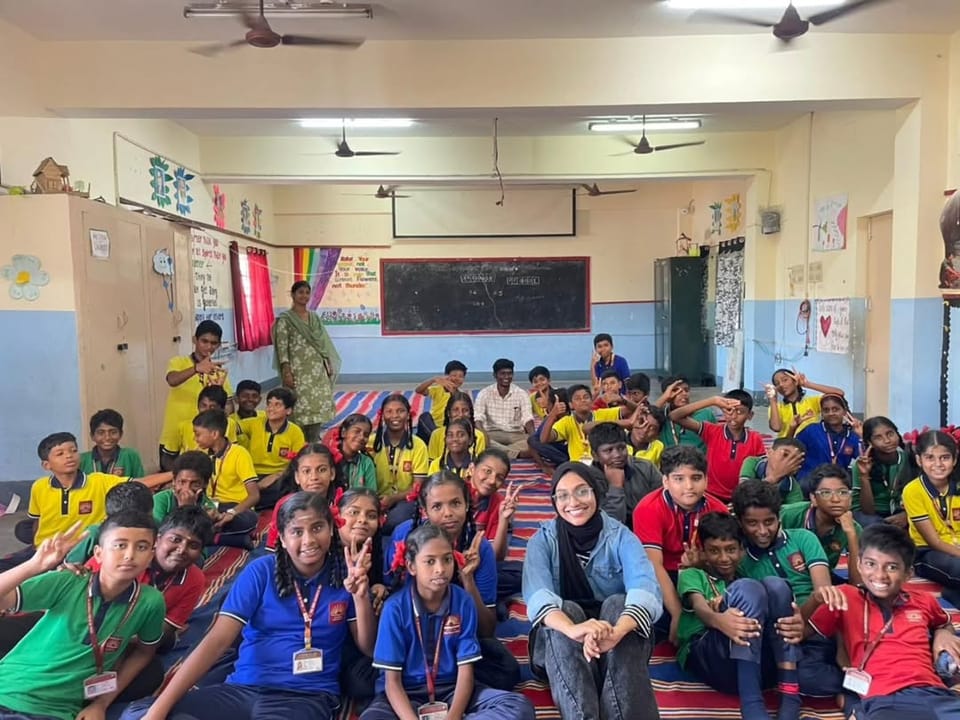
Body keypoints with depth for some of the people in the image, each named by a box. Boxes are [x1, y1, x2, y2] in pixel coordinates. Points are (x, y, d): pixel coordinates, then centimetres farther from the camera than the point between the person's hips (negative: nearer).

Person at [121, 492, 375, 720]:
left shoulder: (345, 573, 0)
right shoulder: (261, 571, 0)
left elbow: (368, 648, 2)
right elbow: (217, 640, -7)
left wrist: (360, 596, -18)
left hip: (308, 696, -3)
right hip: (243, 689, 3)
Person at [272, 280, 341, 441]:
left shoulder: (314, 317, 14)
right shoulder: (285, 318, -3)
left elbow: (323, 342, 16)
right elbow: (282, 347, -9)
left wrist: (328, 364, 9)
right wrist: (286, 372, -16)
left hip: (317, 370, 5)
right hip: (299, 371, -5)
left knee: (318, 407, 4)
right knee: (302, 408, -6)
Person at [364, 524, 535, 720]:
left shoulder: (463, 602, -7)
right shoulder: (395, 608, -12)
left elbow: (466, 671, -6)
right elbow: (392, 680, -11)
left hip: (451, 690, 3)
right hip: (407, 693, -2)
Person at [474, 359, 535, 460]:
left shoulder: (521, 394, 4)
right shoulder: (485, 393, 2)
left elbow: (527, 418, -7)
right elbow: (478, 418, -9)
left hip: (516, 435, 1)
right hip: (492, 435, -1)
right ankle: (518, 453, -35)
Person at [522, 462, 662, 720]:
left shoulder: (621, 536, -6)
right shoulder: (543, 540, -5)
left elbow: (645, 588, -26)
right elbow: (537, 595, -25)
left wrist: (614, 633, -48)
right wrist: (573, 629, -48)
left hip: (620, 646, 0)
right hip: (560, 646, 0)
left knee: (617, 603, -30)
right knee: (567, 610, -31)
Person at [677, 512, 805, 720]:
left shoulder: (751, 583, 32)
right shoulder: (692, 576, 21)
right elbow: (698, 606, -4)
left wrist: (798, 626, -18)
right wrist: (719, 620, -31)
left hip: (759, 666, 3)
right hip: (705, 659, -3)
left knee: (775, 585, -15)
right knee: (747, 589, -25)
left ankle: (789, 693, -25)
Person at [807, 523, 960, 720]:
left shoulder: (923, 601, 19)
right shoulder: (845, 598, 10)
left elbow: (944, 623, 43)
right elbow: (802, 632, 5)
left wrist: (943, 633, 20)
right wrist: (816, 598, -11)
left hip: (935, 694, 5)